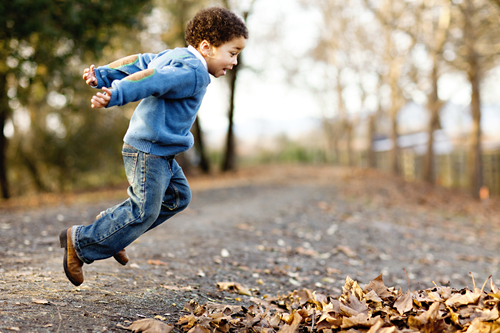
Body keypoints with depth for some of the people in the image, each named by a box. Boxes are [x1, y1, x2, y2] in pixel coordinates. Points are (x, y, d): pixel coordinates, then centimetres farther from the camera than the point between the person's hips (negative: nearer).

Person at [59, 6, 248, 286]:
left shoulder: (174, 56, 12)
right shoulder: (193, 72, -19)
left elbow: (138, 62, 10)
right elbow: (150, 80, -33)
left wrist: (103, 75, 6)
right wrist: (115, 96, -44)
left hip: (160, 152, 11)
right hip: (148, 151, -11)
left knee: (178, 196, 19)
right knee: (144, 212, -5)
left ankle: (111, 226, 22)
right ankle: (80, 243, 5)